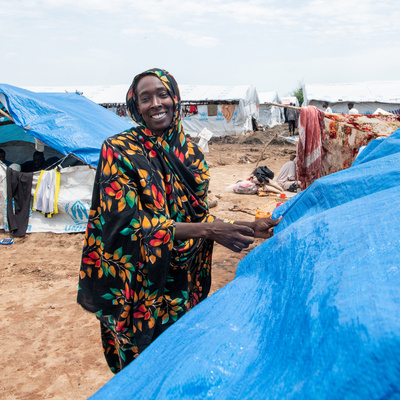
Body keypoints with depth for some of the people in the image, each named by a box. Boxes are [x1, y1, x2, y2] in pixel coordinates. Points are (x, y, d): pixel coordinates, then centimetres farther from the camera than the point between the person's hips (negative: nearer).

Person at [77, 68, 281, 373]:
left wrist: (248, 228, -6)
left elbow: (200, 216, 8)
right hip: (139, 284, -4)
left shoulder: (190, 153, 3)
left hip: (184, 283, 5)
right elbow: (129, 222, -21)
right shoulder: (119, 151, -13)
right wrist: (207, 230, -27)